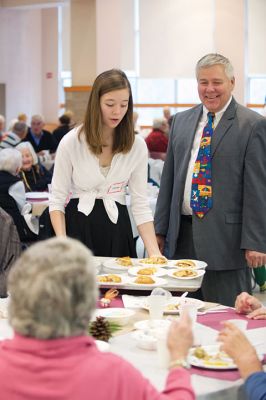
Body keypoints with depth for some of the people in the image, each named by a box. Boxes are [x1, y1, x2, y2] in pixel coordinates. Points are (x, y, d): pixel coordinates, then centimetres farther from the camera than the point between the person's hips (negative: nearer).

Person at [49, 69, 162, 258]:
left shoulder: (137, 146, -2)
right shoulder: (71, 142, -7)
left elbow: (141, 204, -4)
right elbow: (57, 200, -5)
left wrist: (154, 251, -16)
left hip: (117, 228, 2)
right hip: (78, 226, -1)